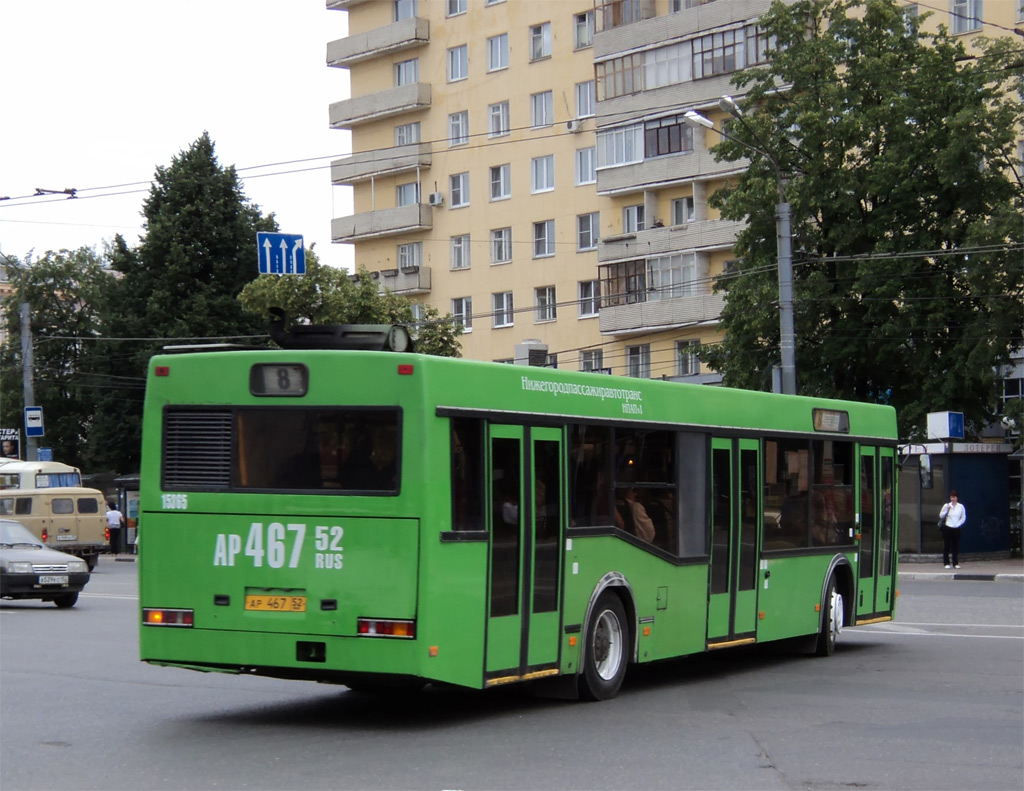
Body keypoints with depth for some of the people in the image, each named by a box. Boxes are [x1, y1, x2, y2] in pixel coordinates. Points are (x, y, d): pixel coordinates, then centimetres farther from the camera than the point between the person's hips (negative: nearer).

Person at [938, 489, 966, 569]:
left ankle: (955, 563, 8)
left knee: (956, 546, 2)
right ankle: (946, 563, 5)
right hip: (947, 528, -1)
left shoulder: (961, 506, 3)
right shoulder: (947, 506, 1)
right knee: (947, 545, -1)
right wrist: (947, 510, -11)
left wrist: (958, 524, -3)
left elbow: (963, 518, 9)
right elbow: (941, 516, 3)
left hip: (956, 529, 1)